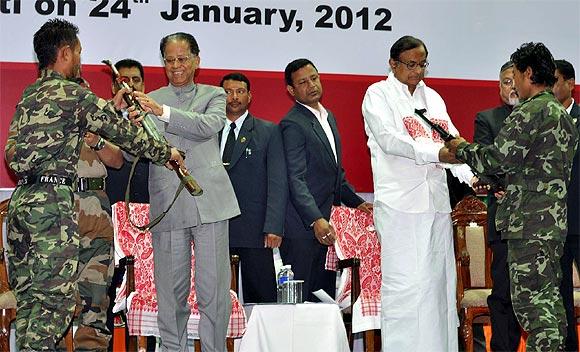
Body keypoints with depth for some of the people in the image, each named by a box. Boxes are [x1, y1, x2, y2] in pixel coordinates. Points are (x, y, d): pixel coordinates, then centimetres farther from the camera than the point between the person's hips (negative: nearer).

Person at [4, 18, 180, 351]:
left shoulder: (29, 96, 19)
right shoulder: (74, 94, -5)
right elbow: (123, 132, 0)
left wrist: (111, 108, 29)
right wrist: (165, 152, 14)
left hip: (20, 199, 9)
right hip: (53, 200, -8)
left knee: (28, 297, 10)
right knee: (56, 298, -7)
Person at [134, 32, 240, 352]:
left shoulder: (213, 95, 13)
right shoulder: (150, 101, 14)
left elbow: (209, 125, -9)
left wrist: (163, 111, -20)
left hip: (209, 202, -1)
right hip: (167, 205, 1)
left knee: (214, 290, -1)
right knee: (171, 293, 3)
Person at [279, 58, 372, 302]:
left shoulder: (328, 117, 18)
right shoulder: (293, 124, -11)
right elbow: (296, 180, -19)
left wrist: (355, 202, 18)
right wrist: (316, 220, -28)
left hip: (326, 222, 9)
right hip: (303, 227, -8)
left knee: (327, 296, 8)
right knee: (300, 299, -5)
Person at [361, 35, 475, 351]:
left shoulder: (433, 97, 20)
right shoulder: (378, 94, 2)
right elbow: (389, 140, -13)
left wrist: (471, 176, -7)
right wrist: (436, 153, -25)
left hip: (436, 201, 6)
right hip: (399, 203, -6)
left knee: (438, 281, 6)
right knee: (405, 284, -11)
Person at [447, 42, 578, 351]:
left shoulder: (529, 112, -12)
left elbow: (495, 159, -15)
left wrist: (461, 149, 2)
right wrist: (500, 186, 22)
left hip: (529, 222, -10)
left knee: (530, 301, -8)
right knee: (549, 297, 13)